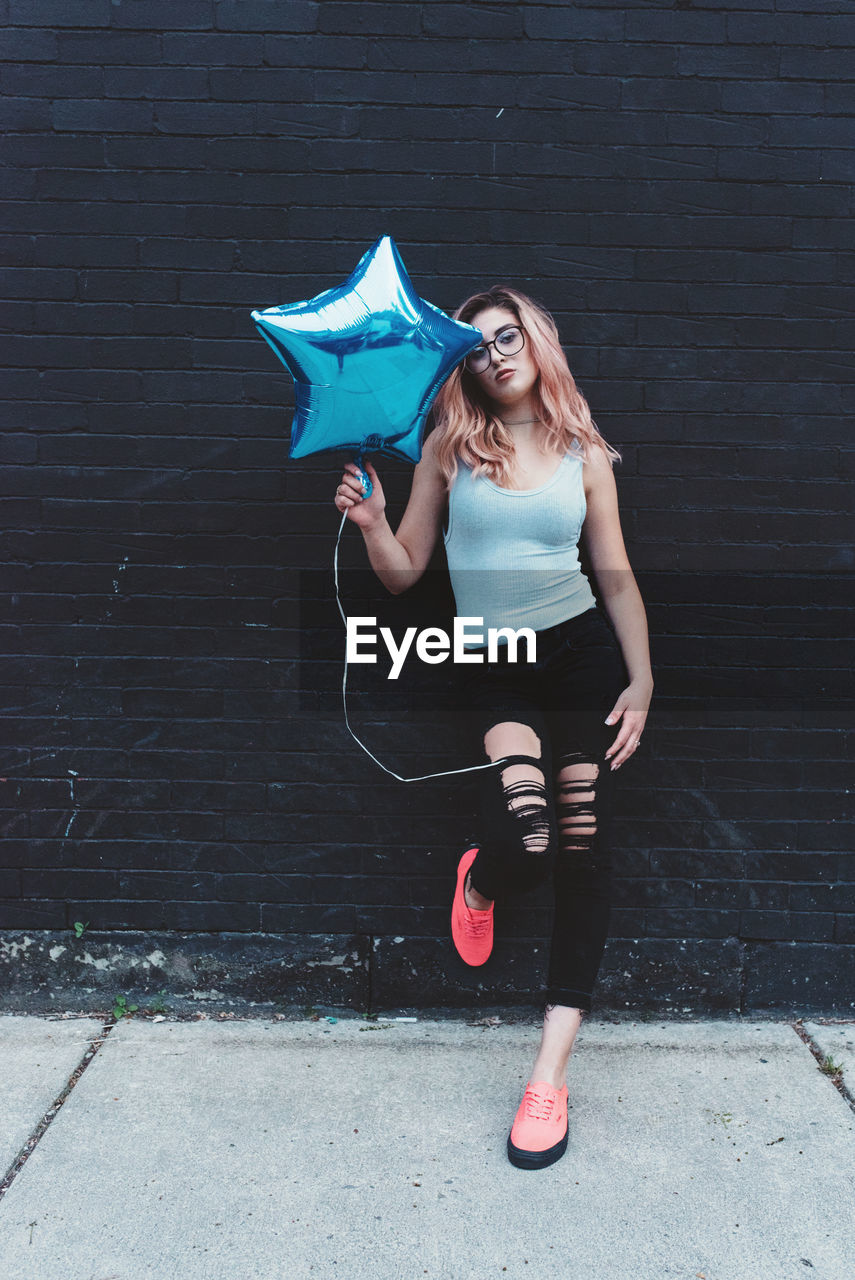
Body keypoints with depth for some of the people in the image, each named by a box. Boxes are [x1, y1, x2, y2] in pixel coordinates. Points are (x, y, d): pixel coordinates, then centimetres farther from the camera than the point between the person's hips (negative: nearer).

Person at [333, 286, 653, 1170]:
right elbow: (403, 573, 5)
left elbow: (616, 574, 8)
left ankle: (551, 1070, 11)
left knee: (584, 846, -1)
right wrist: (371, 523, -15)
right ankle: (480, 882, 22)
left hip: (583, 653, 2)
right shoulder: (449, 448, 4)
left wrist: (641, 680, 1)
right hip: (497, 671, -1)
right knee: (525, 843, -21)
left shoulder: (584, 453, 6)